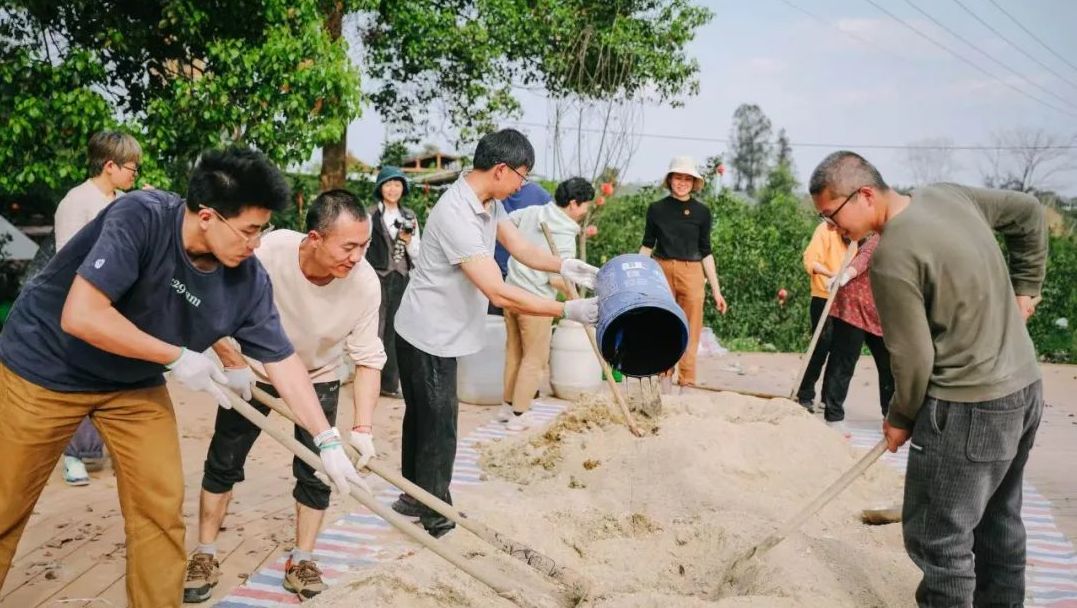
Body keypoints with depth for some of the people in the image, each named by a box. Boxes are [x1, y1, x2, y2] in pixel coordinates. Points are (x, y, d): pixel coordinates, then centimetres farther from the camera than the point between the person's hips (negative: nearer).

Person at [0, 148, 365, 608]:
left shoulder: (248, 280, -17)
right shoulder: (141, 217, -32)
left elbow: (282, 359, -10)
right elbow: (81, 315, -36)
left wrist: (327, 441, -11)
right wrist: (178, 358, -28)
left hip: (135, 382, 4)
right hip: (44, 366, -4)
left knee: (161, 508, -1)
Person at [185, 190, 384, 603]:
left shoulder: (365, 283, -31)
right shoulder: (270, 252, -36)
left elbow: (368, 359, -23)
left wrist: (363, 428, -29)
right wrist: (233, 364, -25)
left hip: (318, 377, 1)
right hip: (254, 370, 0)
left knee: (314, 472, -1)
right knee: (223, 463, 6)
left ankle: (301, 560, 18)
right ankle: (205, 557, 23)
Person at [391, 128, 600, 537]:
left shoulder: (489, 202, 0)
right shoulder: (456, 215, -31)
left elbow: (520, 247, 4)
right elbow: (499, 293, -34)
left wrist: (565, 267, -14)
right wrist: (568, 310, -31)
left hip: (436, 333, 10)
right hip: (430, 336, -10)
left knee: (422, 418, 21)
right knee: (439, 427, 3)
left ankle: (415, 499, 36)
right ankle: (437, 518, 18)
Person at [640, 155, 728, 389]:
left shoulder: (702, 212, 5)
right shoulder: (656, 209, 5)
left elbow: (706, 252, 8)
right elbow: (647, 246, 11)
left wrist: (716, 290, 6)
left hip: (692, 274, 0)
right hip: (662, 271, 0)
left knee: (690, 333, -1)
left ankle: (687, 384, 5)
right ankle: (664, 379, 14)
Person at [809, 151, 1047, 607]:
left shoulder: (892, 257, -22)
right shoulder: (948, 194, 3)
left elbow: (913, 359, -17)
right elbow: (1028, 213, 18)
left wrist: (901, 419, 0)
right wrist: (1025, 288, 20)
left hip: (970, 408, -9)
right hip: (1024, 388, 10)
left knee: (938, 537, 1)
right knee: (998, 523, 22)